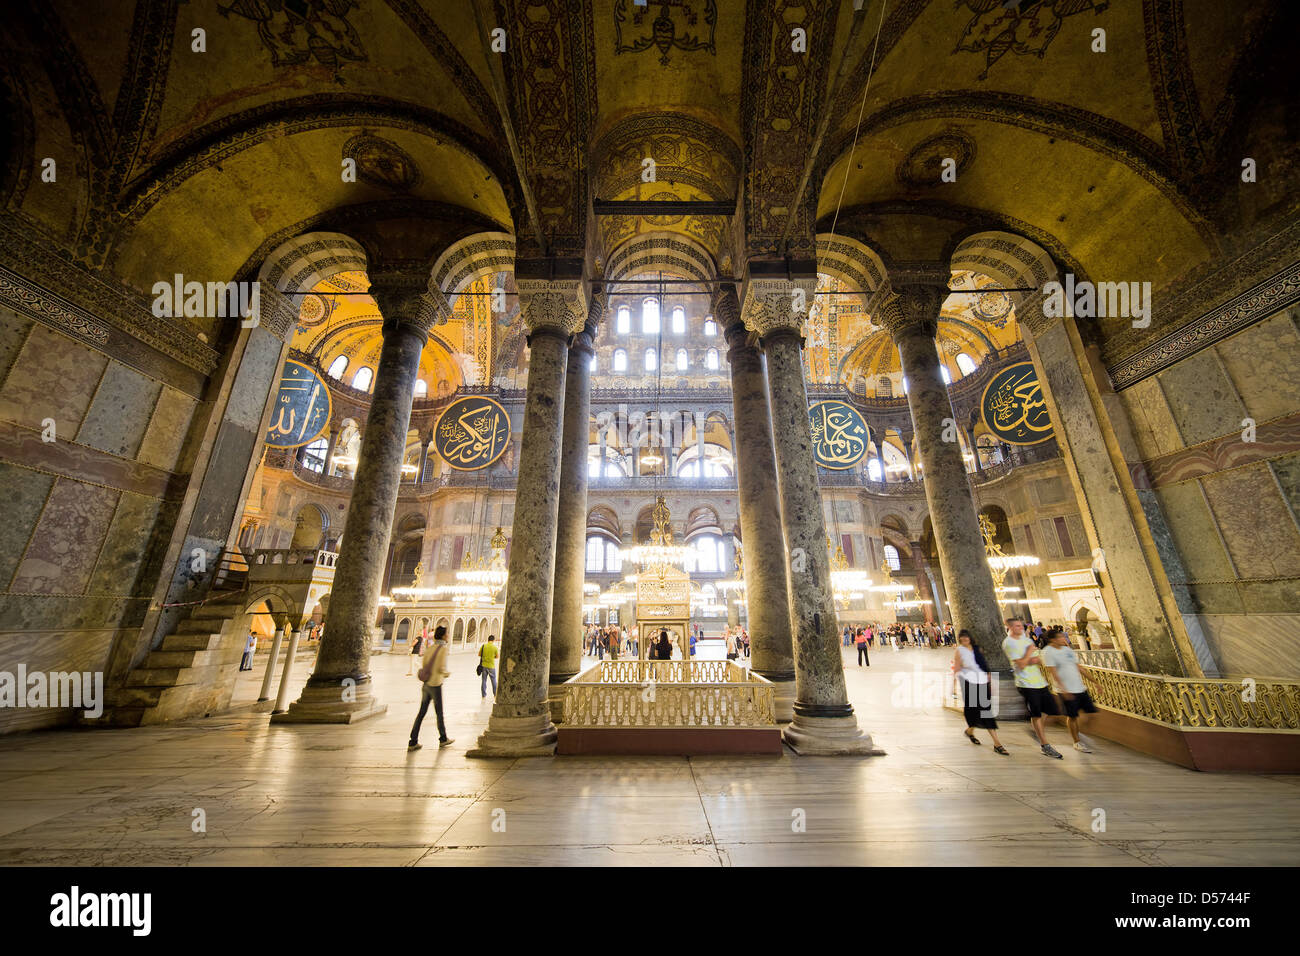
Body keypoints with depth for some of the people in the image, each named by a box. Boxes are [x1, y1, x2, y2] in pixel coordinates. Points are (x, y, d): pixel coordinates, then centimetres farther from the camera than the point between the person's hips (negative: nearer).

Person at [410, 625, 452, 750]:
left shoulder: (429, 647, 6)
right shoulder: (443, 648, -15)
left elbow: (423, 664, 11)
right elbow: (441, 669, -19)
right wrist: (448, 673, 0)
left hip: (426, 684, 6)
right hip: (435, 684, -6)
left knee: (421, 712, 11)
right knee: (439, 713, 9)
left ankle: (413, 742, 13)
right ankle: (443, 739, 24)